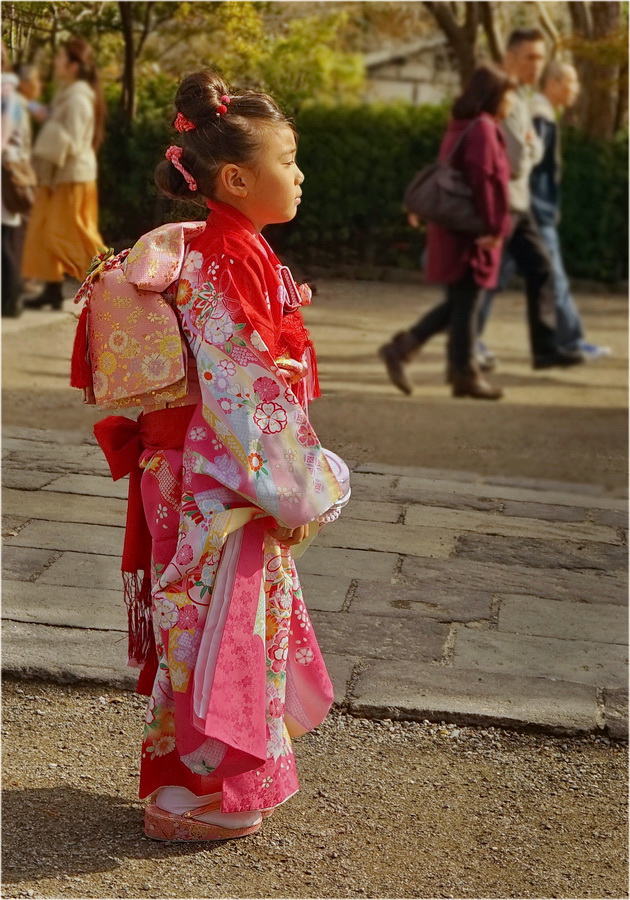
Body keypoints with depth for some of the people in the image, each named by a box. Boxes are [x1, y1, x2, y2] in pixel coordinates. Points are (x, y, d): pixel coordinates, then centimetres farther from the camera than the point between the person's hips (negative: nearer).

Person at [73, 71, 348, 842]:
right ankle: (198, 798, 12)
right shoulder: (232, 259, -20)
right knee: (220, 629, 1)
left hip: (195, 478, 10)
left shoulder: (200, 250, 10)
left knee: (220, 625, 19)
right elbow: (245, 388, -23)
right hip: (225, 486, -10)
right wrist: (294, 489, -17)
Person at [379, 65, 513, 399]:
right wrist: (495, 227, -20)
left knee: (458, 302, 15)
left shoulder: (459, 127, 15)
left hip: (452, 227, 10)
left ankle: (400, 349, 10)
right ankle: (464, 375, 8)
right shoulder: (483, 128, -15)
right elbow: (486, 179, -22)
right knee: (465, 303, -1)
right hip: (472, 232, -10)